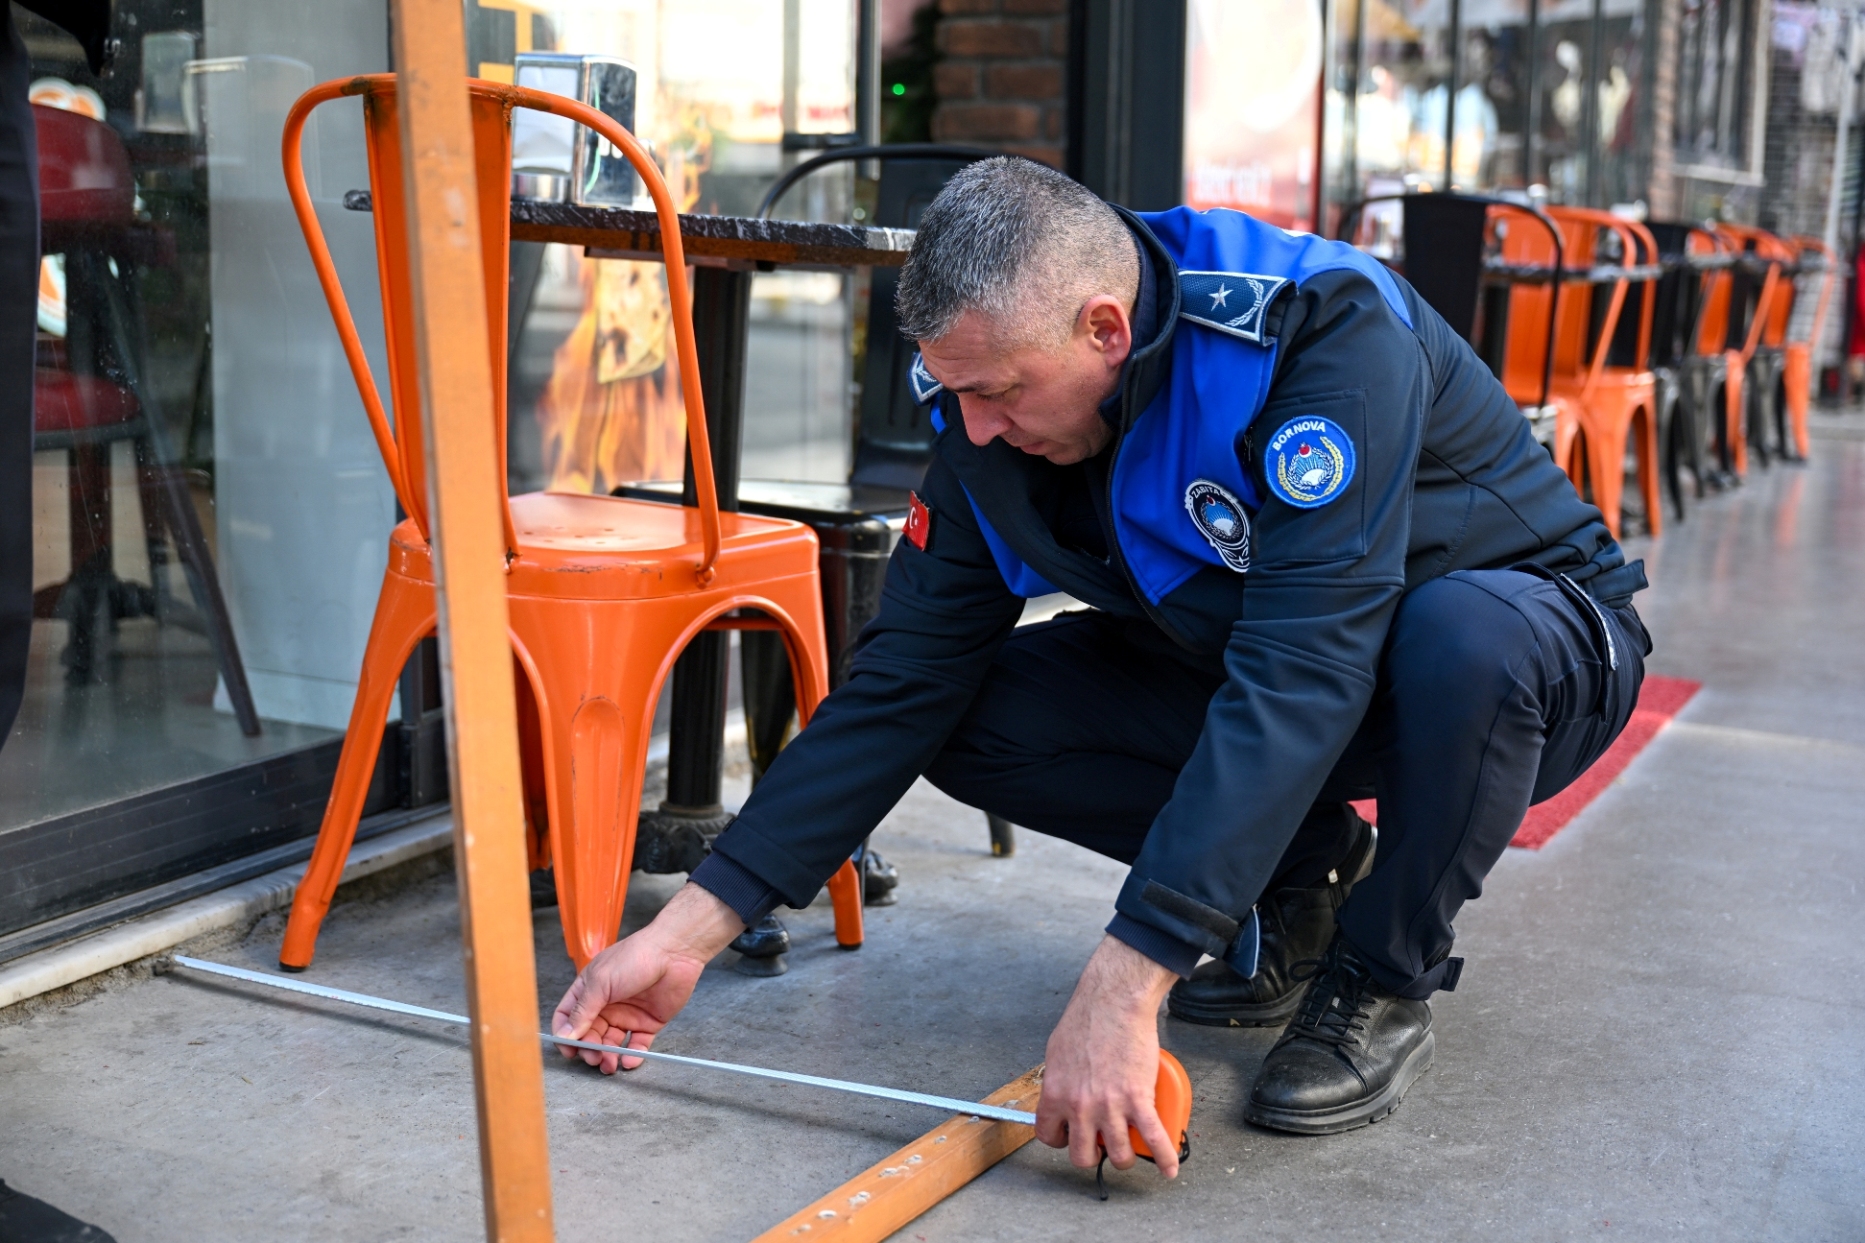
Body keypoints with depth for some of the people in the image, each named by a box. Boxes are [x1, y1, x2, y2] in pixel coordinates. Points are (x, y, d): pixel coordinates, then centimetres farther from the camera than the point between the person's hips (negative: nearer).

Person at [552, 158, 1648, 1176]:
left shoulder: (1328, 334, -33)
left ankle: (1384, 983, -12)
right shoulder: (994, 414, -14)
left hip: (1527, 641, -5)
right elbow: (901, 682, -12)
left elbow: (1294, 680, -42)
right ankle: (1299, 875, 6)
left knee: (1461, 634, -41)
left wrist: (1123, 989, -47)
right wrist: (690, 932, -17)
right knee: (973, 717, -16)